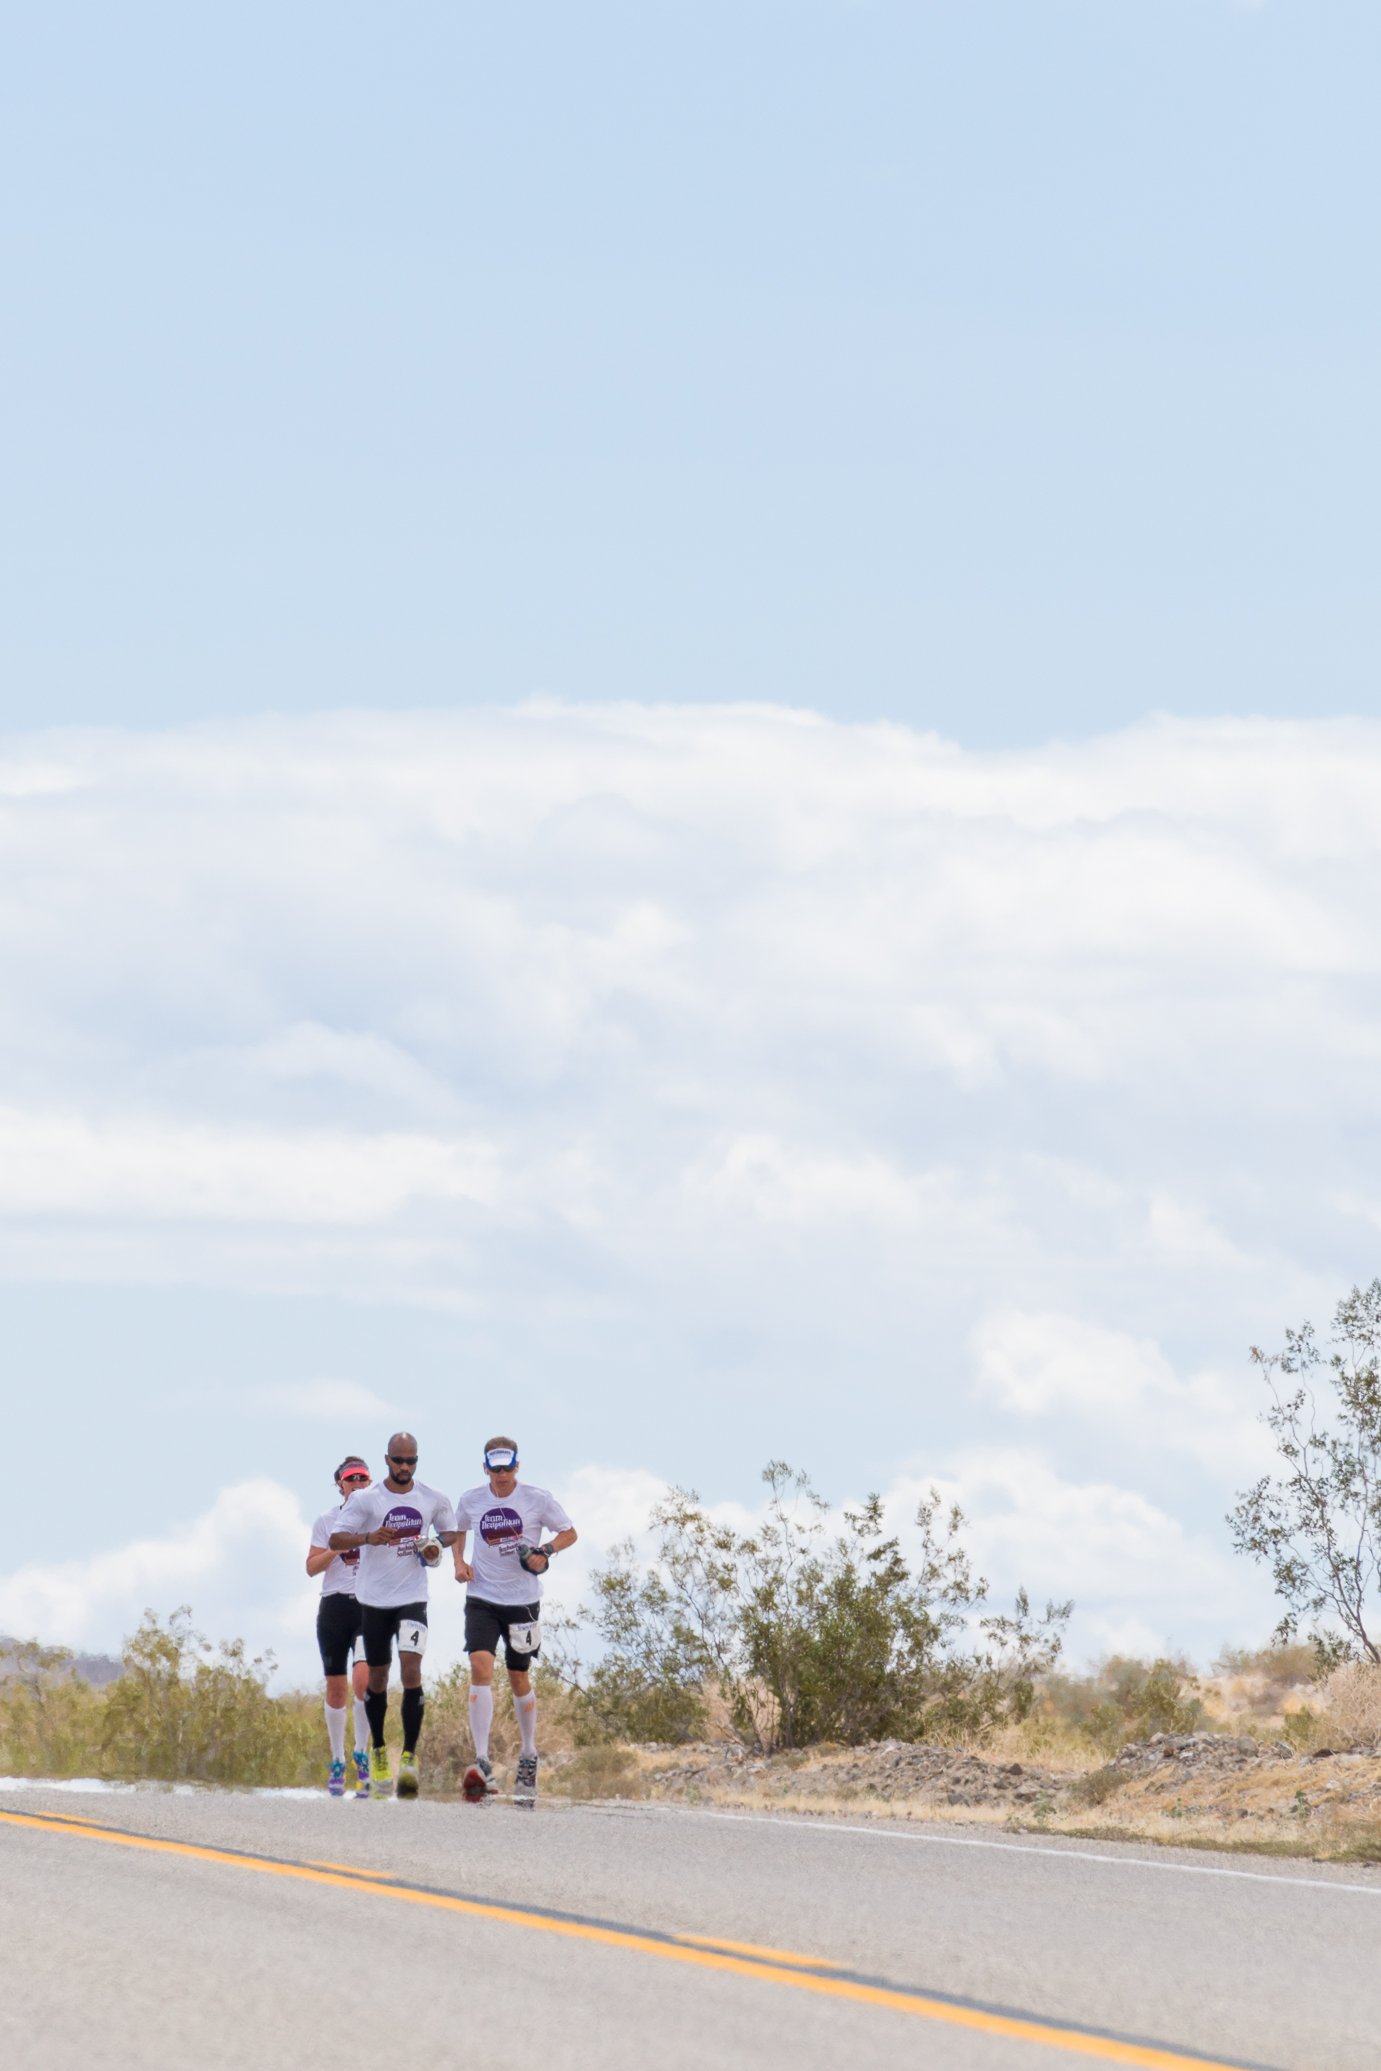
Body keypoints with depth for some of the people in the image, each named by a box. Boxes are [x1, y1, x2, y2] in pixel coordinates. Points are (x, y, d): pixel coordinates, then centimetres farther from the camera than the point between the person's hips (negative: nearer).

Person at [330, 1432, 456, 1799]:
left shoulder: (433, 1499, 3)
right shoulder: (366, 1498, -4)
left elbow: (451, 1531, 19)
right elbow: (336, 1539, -6)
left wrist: (438, 1544, -4)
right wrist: (368, 1538, -25)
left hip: (413, 1598, 0)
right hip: (374, 1600, 0)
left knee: (411, 1669, -17)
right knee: (377, 1676, 9)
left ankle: (409, 1756, -16)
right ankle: (378, 1750, 30)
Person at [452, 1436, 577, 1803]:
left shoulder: (537, 1499, -6)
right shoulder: (471, 1501, 0)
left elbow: (569, 1533, 4)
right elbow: (459, 1532, 20)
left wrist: (545, 1551, -15)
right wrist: (459, 1561, 1)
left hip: (523, 1600, -1)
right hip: (482, 1599, 1)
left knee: (519, 1679, 9)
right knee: (480, 1667, -19)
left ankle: (529, 1757, 32)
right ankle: (482, 1765, -25)